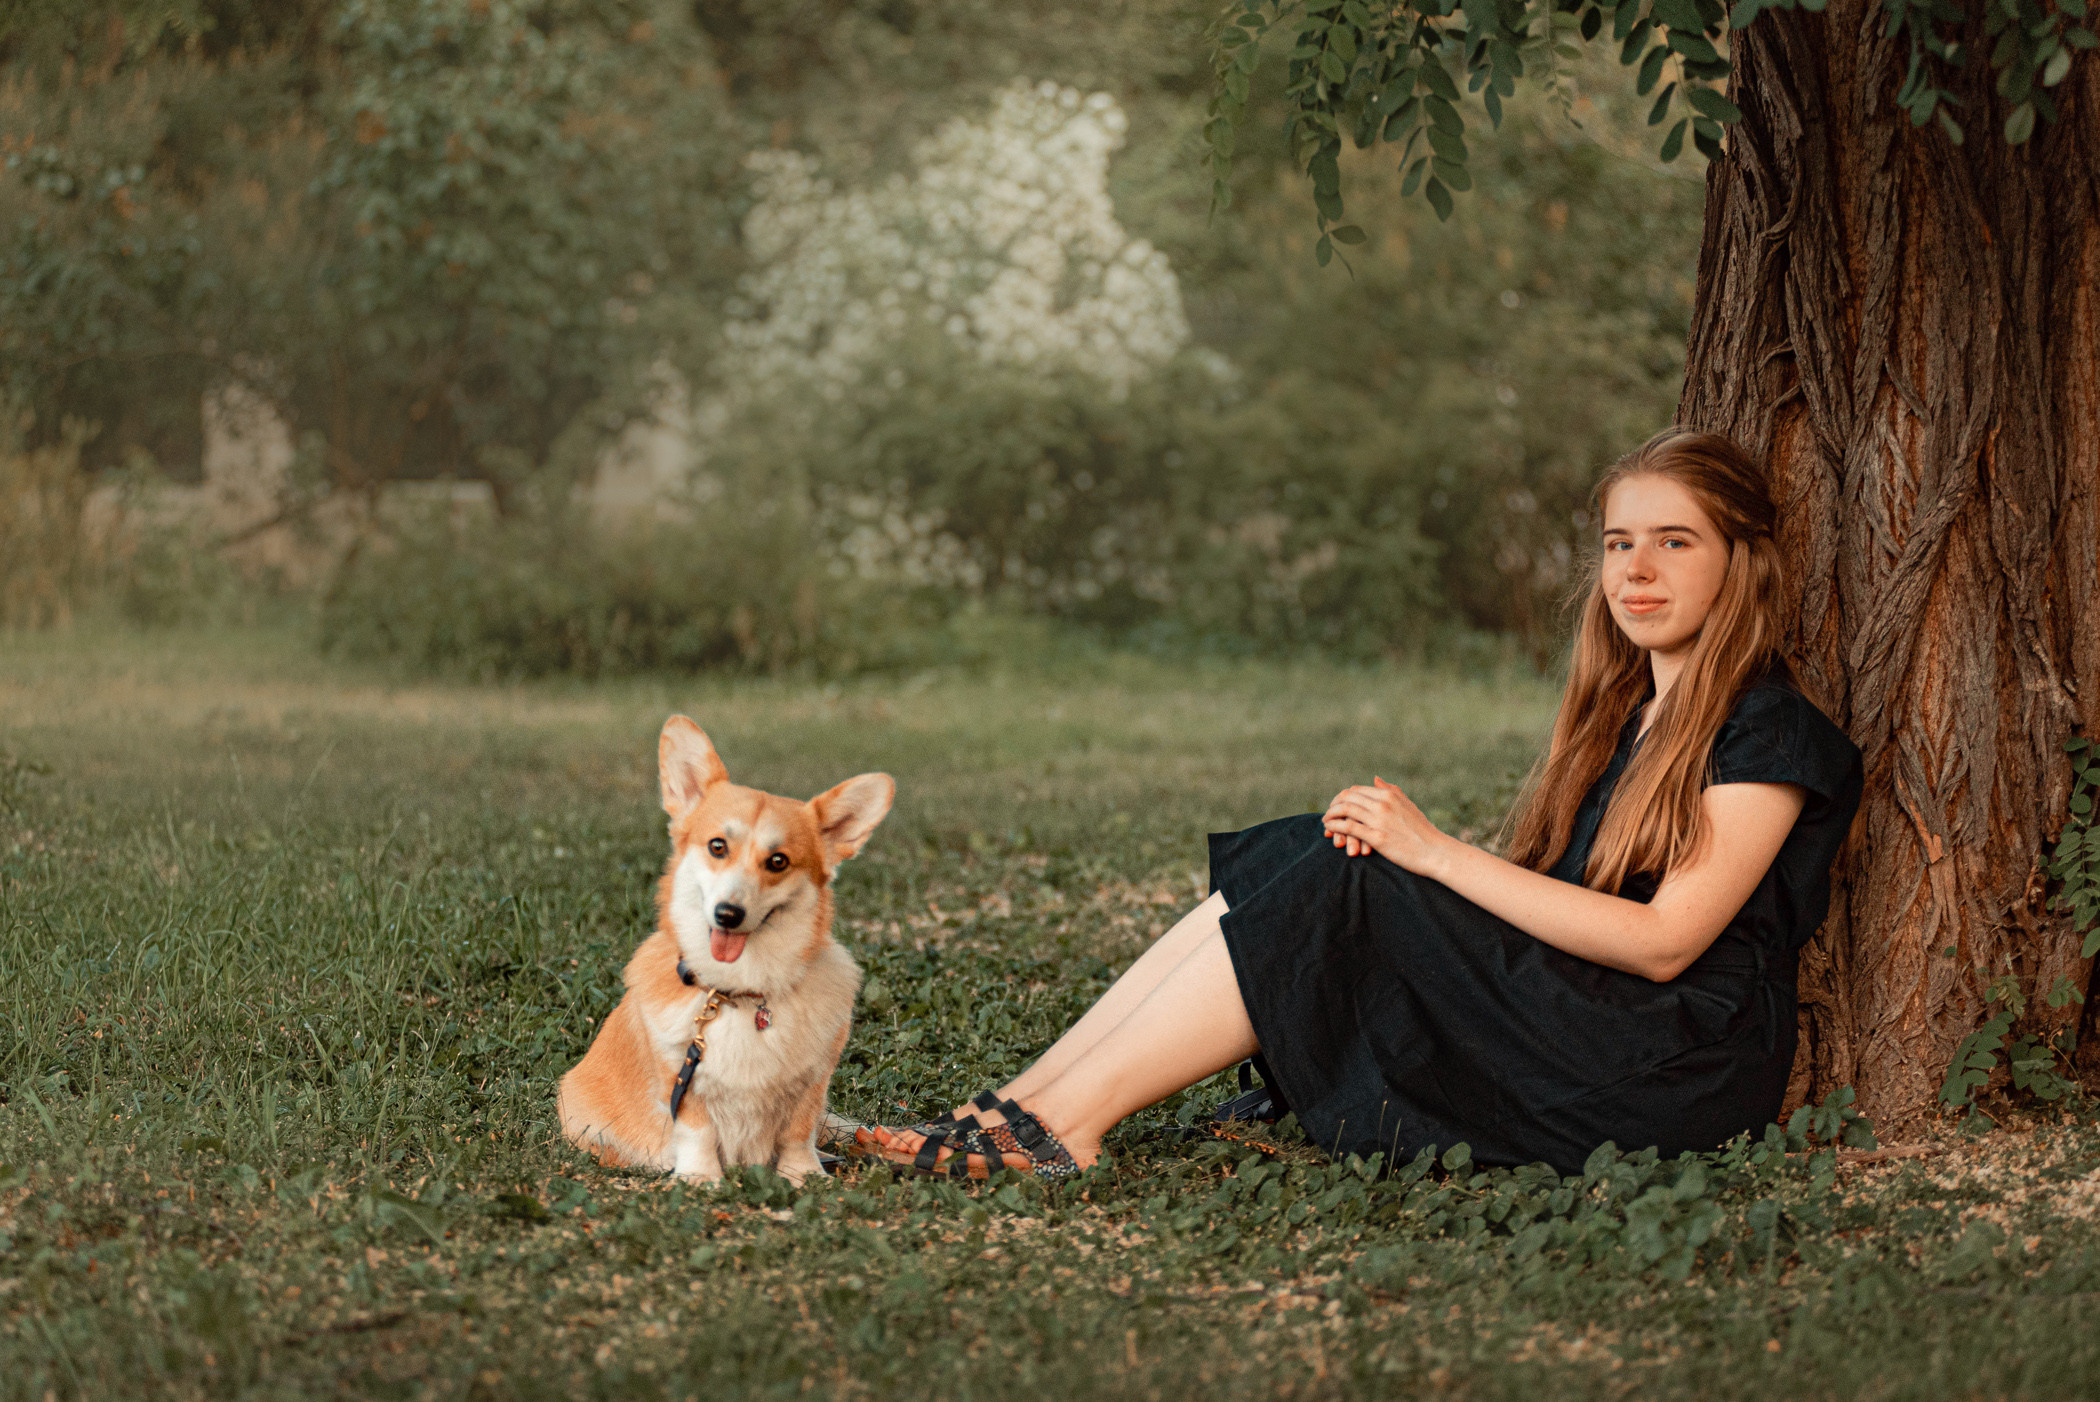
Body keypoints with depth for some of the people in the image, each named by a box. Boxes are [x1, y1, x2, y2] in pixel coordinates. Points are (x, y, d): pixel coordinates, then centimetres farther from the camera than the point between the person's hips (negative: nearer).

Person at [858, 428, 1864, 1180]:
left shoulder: (1772, 734, -7)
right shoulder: (1621, 714, 20)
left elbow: (1663, 941, -17)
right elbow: (1533, 901, 12)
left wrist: (1438, 854, -18)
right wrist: (1398, 844, -9)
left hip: (1678, 1071, -8)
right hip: (1570, 1025, 8)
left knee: (1337, 891, -21)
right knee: (1307, 864, -9)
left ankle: (1066, 1121, -20)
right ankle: (1016, 1106, -15)